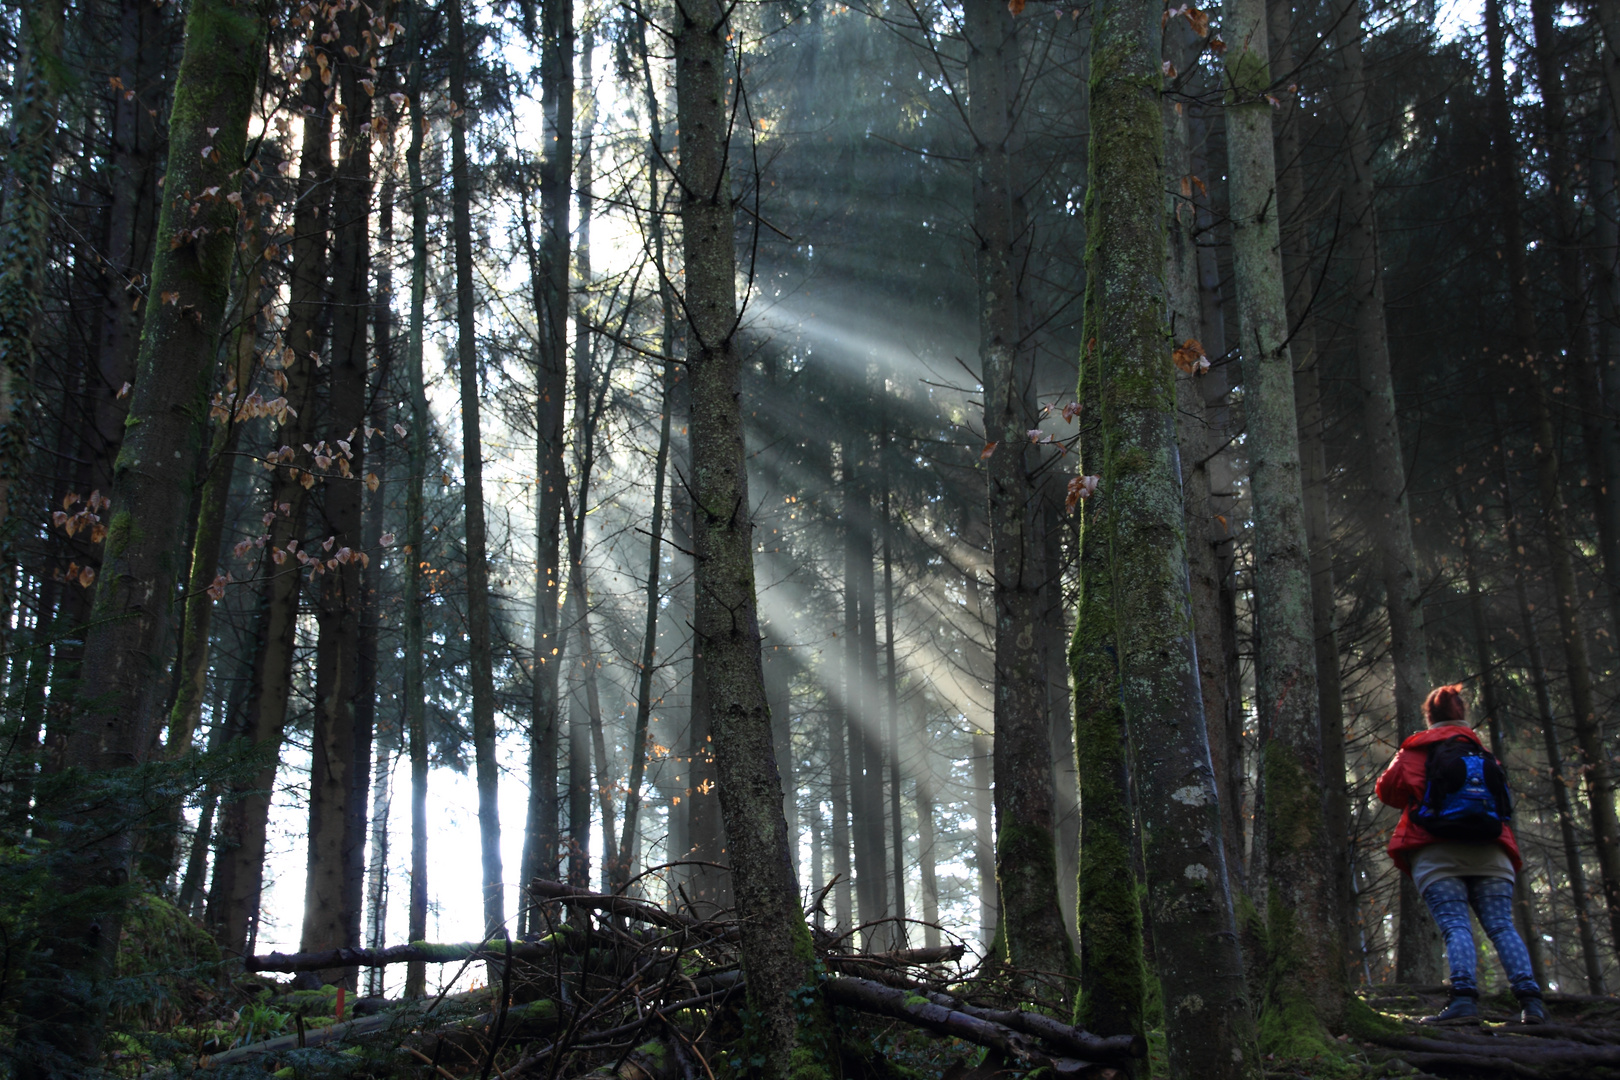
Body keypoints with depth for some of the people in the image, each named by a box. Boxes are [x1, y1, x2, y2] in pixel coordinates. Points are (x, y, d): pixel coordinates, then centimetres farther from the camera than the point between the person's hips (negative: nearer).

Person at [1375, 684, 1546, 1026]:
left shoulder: (1418, 749, 8)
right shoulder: (1485, 752, 20)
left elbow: (1389, 789, 7)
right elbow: (1504, 802, 24)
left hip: (1437, 853, -3)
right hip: (1490, 854, 3)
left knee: (1455, 925, -11)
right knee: (1501, 925, 0)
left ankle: (1464, 998, -29)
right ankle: (1530, 999, -15)